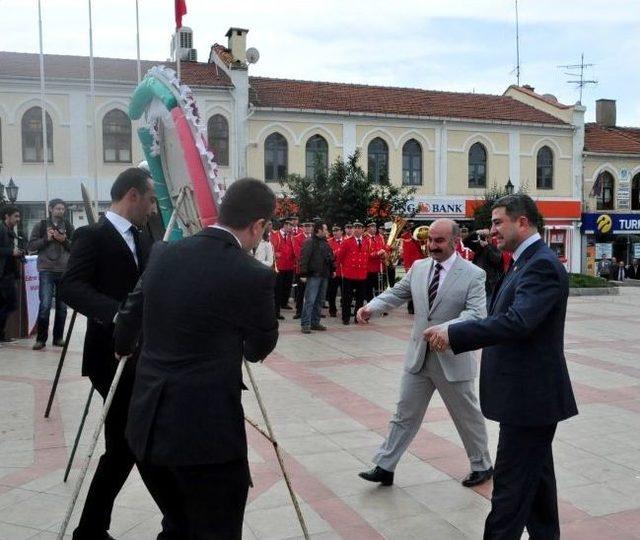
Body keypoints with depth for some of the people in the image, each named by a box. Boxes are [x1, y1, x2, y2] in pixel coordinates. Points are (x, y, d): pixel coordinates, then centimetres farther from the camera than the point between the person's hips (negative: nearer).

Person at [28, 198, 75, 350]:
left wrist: (65, 240, -10)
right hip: (46, 270, -2)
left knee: (62, 306, 6)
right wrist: (46, 238, -11)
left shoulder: (69, 227, 9)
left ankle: (58, 337, 17)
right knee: (45, 305, -9)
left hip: (65, 271, 3)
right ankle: (41, 339, 1)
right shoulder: (41, 226, 4)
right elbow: (31, 246, 1)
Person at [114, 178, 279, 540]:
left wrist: (124, 349, 38)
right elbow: (261, 347, 3)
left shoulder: (165, 255, 3)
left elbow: (128, 324, 15)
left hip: (148, 427, 7)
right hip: (206, 433, -6)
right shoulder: (253, 275, -14)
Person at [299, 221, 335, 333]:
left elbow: (331, 257, 23)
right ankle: (305, 324, -5)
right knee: (310, 300, -8)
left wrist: (333, 269, 14)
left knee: (320, 301, 10)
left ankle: (315, 322, 18)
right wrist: (303, 274, -19)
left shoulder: (325, 243, 16)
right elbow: (304, 259, -14)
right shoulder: (309, 242, -8)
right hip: (313, 276, -8)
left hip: (324, 276, 8)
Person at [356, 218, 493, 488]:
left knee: (468, 416, 14)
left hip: (453, 358, -4)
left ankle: (482, 466, 35)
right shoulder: (419, 267, 4)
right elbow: (397, 293, 8)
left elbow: (476, 313, -22)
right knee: (405, 414, 11)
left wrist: (446, 329, -39)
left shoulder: (473, 275, -12)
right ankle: (384, 467, 19)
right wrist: (372, 306, -12)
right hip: (418, 356, 4)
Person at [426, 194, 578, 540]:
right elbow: (507, 317, 16)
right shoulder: (526, 262, 13)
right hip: (529, 393, 10)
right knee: (535, 476, 20)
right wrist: (454, 335, 5)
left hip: (529, 395, -10)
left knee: (510, 484, -2)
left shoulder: (542, 265, -19)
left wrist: (453, 334, -30)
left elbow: (517, 321, -32)